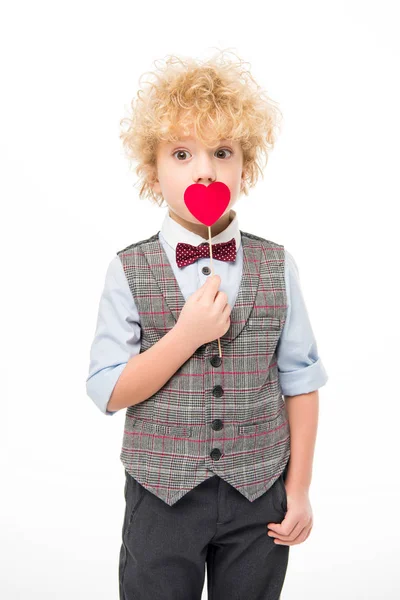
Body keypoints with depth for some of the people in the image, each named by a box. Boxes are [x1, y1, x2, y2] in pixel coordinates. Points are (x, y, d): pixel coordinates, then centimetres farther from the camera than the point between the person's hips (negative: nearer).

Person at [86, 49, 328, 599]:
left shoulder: (276, 265, -4)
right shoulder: (129, 271, -8)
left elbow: (299, 379, -1)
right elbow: (108, 393, -11)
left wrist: (299, 489, -1)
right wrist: (186, 335, -23)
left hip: (259, 494, 2)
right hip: (161, 496, -1)